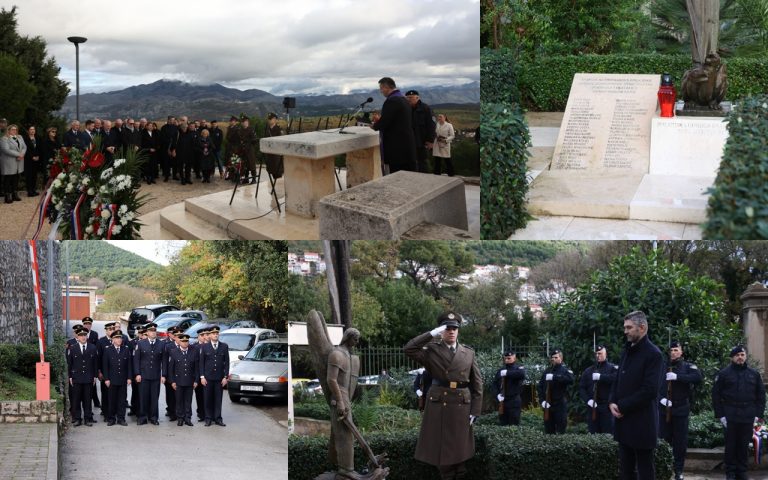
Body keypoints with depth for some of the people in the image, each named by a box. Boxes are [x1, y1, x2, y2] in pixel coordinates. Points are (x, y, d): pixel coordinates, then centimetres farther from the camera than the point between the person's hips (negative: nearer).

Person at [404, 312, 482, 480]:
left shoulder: (469, 353, 7)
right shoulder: (432, 350, 1)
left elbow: (477, 384, 7)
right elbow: (408, 349, -17)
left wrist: (475, 410, 0)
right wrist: (432, 334, -19)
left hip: (461, 405, 2)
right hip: (438, 405, -2)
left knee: (460, 446, 8)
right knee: (441, 446, 2)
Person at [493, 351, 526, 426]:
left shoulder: (519, 368, 0)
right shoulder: (500, 370, 15)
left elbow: (521, 374, -25)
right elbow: (495, 384, 11)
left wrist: (507, 373, -21)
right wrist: (497, 394, -5)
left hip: (514, 401, -5)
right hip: (502, 402, 5)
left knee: (514, 425, -4)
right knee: (502, 424, 7)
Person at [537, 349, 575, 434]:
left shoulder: (565, 370, 1)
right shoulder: (547, 371, 14)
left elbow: (570, 380, -22)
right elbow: (540, 387, 8)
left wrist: (554, 377, -29)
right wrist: (542, 400, -8)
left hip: (561, 405, -4)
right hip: (548, 405, 4)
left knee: (560, 431, -4)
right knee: (548, 431, 5)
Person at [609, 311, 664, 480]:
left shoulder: (653, 354, -12)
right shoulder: (627, 351, 14)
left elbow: (649, 390, -19)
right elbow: (618, 380, 18)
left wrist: (622, 406, -15)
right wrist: (612, 402, 0)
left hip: (642, 422, -8)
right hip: (624, 421, 8)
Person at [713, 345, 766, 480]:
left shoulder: (754, 374, 10)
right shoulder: (724, 374, 2)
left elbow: (761, 395, 13)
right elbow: (716, 395, 1)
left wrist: (758, 414, 4)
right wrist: (720, 415, -5)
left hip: (748, 418, 2)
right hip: (730, 417, -2)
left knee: (744, 445, 5)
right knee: (731, 445, 1)